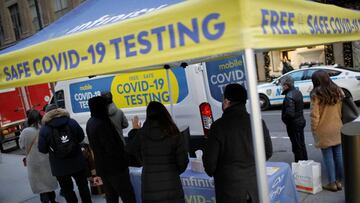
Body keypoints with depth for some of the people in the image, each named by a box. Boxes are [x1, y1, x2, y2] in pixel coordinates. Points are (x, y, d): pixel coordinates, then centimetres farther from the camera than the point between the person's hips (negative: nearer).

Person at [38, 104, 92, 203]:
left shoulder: (44, 129, -10)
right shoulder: (72, 122, -6)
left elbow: (42, 149, -5)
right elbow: (81, 137, 4)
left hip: (59, 167, -2)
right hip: (77, 162, 2)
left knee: (67, 190, 14)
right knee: (83, 186, 19)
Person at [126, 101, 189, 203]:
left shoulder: (142, 133, -8)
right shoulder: (174, 134, -9)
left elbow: (130, 150, 10)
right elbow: (183, 160, -5)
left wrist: (135, 130, 22)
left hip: (150, 185, 1)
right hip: (171, 183, 0)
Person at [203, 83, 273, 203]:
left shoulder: (218, 126, -16)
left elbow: (210, 159, -11)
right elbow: (268, 151, 5)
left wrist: (214, 174, 10)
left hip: (230, 188, -3)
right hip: (255, 185, 4)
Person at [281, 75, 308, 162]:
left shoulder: (289, 96, -25)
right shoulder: (298, 92, 7)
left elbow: (290, 113, -31)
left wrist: (284, 118, -13)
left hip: (293, 124, -10)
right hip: (301, 121, 10)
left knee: (297, 146, 0)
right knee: (302, 144, 20)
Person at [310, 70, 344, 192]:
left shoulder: (316, 95, -14)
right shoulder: (338, 91, 2)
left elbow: (315, 115, -13)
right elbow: (342, 111, 7)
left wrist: (314, 129, -2)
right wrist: (339, 122, 17)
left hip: (324, 131, -5)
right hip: (338, 129, 5)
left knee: (328, 157, 4)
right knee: (338, 155, 11)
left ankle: (332, 183, 13)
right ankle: (339, 181, 21)